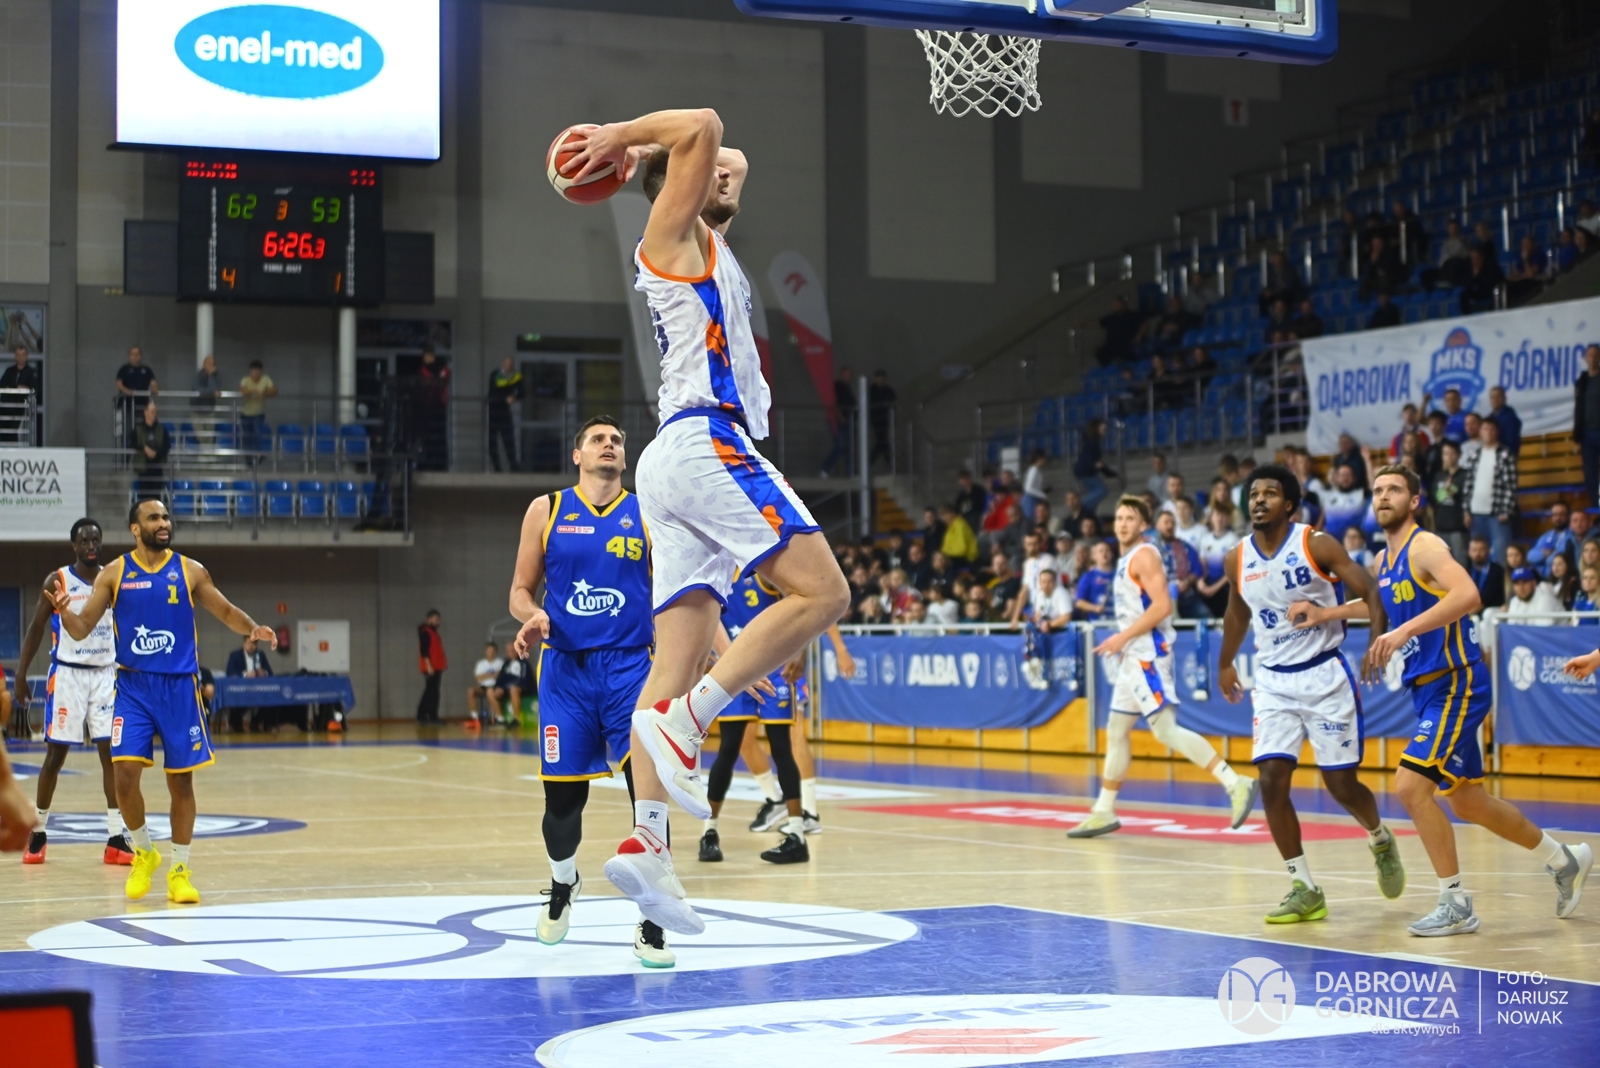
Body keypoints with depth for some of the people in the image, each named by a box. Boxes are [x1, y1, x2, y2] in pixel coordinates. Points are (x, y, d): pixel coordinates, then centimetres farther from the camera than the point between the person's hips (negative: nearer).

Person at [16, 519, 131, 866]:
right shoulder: (57, 581, -4)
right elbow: (36, 629, 1)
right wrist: (20, 676, -4)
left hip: (106, 674, 3)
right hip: (68, 674, -3)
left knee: (111, 752, -3)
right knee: (56, 753, 0)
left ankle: (115, 838, -1)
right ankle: (38, 832, 13)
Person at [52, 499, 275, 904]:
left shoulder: (190, 571, 2)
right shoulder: (113, 574, 1)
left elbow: (227, 612, 9)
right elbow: (82, 630, 0)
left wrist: (253, 629, -12)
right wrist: (64, 611, -22)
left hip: (179, 687, 1)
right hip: (133, 687, 0)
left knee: (181, 780, 3)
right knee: (125, 773, -12)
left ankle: (179, 871, 15)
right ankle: (143, 852, 12)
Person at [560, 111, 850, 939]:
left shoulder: (707, 247, 28)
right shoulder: (671, 233, 4)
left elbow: (728, 163, 43)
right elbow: (702, 127, -9)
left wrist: (681, 159, 32)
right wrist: (620, 137, 3)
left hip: (682, 463, 9)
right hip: (706, 441, -9)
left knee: (678, 658, -2)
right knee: (821, 592, -14)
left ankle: (645, 842, -10)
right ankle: (682, 718, -22)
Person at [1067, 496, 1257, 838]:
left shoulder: (1144, 556, -11)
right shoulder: (1127, 560, 18)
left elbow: (1162, 606, -21)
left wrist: (1123, 636, -19)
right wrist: (1121, 643, 17)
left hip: (1148, 655, -10)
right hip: (1133, 656, 10)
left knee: (1166, 730, -16)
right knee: (1116, 731, 13)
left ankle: (1236, 784, -19)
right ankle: (1103, 812, 20)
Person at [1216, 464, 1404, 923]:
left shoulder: (1317, 545, -11)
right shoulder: (1237, 560, 2)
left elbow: (1370, 592, -11)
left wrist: (1379, 644, -26)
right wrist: (1225, 664, 30)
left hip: (1324, 675, -3)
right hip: (1273, 682, 4)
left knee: (1341, 783, -1)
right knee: (1272, 781, -10)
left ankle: (1381, 841, 33)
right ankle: (1304, 889, 0)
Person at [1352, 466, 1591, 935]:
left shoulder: (1425, 546, -14)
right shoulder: (1383, 560, 12)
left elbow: (1468, 595, -32)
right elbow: (1377, 603, 34)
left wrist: (1405, 630, -39)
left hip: (1457, 685, -9)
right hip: (1429, 689, 9)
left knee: (1411, 786, -19)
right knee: (1466, 802, 16)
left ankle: (1456, 905, -8)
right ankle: (1565, 861, 36)